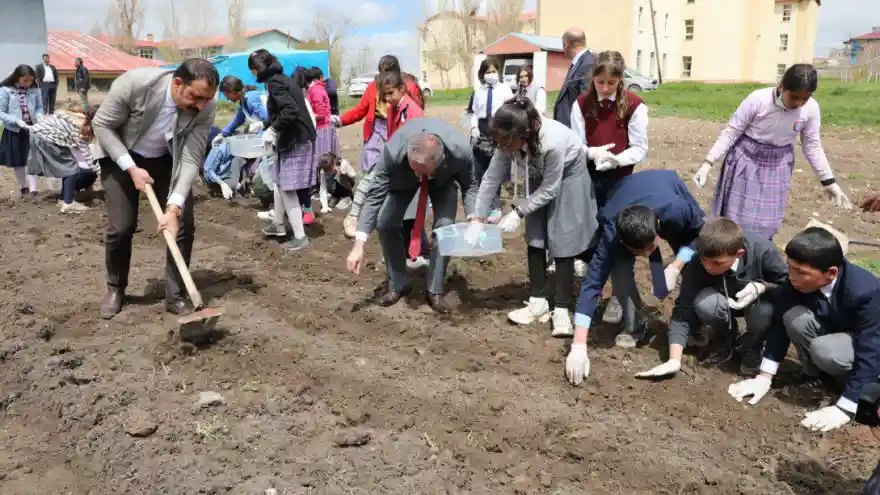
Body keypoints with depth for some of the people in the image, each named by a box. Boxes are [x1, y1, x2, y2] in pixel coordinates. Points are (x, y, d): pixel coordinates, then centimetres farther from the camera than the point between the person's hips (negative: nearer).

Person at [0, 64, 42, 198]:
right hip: (14, 131, -1)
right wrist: (16, 121, -24)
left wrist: (39, 116, -15)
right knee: (17, 162, 10)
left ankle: (33, 190, 4)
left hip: (32, 129, 1)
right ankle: (24, 188, 26)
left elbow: (39, 107, 6)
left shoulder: (34, 90, -6)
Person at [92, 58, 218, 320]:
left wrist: (174, 208, -33)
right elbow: (102, 124, -19)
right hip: (121, 156, -2)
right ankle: (115, 289, 21)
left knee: (184, 224, -7)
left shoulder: (205, 108, -27)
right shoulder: (134, 83, -33)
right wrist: (131, 168, -27)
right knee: (120, 228, -4)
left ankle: (175, 296, 8)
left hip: (167, 160, 2)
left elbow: (191, 159, -24)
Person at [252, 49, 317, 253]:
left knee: (288, 189, -5)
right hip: (296, 138, 10)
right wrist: (267, 126, 21)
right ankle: (278, 224, 36)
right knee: (280, 183, 21)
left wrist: (272, 130, -17)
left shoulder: (274, 82, -14)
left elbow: (290, 111, -27)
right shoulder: (283, 79, 14)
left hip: (295, 141, -10)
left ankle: (300, 237, 0)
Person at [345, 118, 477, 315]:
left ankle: (435, 291, -1)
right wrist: (359, 246, -37)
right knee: (384, 223, -11)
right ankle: (397, 285, 10)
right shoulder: (393, 152, -42)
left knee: (445, 226, -18)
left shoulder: (461, 151, -41)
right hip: (403, 175, 1)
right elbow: (375, 195, -33)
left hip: (445, 177, 0)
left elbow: (469, 185, -19)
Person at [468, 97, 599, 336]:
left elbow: (550, 189, -28)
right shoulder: (509, 141, -25)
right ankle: (538, 302, 13)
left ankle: (562, 310, -1)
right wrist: (477, 219, -19)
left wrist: (518, 213, -28)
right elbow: (491, 178, -17)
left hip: (568, 177, -5)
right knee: (535, 238, 3)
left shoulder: (553, 142, -41)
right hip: (539, 178, 5)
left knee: (562, 243, -8)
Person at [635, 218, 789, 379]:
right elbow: (683, 311, -29)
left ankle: (752, 347, -2)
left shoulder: (762, 250, -33)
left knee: (764, 310, -37)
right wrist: (674, 360, -39)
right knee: (704, 303, -34)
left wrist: (761, 287, -39)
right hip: (725, 303, 1)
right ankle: (728, 336, 1)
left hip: (759, 301, -1)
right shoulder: (696, 266, -30)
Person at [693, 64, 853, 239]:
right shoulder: (758, 99, -23)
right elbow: (731, 132, -14)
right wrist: (708, 163, -20)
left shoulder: (811, 109, -13)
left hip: (778, 164, 3)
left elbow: (813, 145, 0)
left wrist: (829, 182, 1)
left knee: (768, 222, 5)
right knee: (736, 217, 2)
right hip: (746, 158, -3)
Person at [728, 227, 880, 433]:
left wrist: (844, 408, -37)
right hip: (832, 331, 5)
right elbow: (782, 322, -17)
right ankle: (814, 373, -2)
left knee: (825, 351, -35)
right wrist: (765, 377, -22)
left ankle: (854, 377, -2)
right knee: (794, 316, -26)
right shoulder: (799, 280, -22)